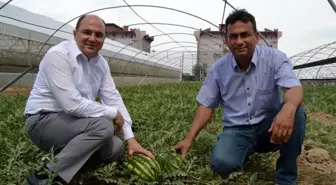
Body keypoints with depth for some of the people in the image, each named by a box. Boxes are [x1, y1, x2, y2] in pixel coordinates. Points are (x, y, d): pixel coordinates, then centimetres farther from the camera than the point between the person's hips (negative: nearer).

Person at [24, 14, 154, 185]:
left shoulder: (101, 63, 4)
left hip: (72, 122, 8)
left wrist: (130, 137, -7)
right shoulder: (58, 55, -21)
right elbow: (72, 104, -29)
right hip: (44, 121, -7)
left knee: (117, 148, -4)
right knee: (103, 126, -28)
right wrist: (113, 114, -17)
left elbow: (113, 98, 1)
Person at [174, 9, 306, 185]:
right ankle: (245, 152, 8)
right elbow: (207, 105, 2)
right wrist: (189, 138, -7)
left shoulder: (275, 58, -9)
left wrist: (289, 108, -49)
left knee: (296, 112, -31)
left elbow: (295, 88, -23)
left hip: (268, 126, 0)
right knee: (221, 163, -31)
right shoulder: (218, 69, -3)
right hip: (236, 130, 0)